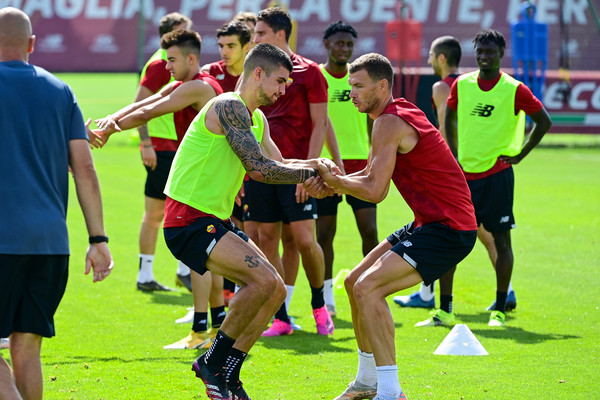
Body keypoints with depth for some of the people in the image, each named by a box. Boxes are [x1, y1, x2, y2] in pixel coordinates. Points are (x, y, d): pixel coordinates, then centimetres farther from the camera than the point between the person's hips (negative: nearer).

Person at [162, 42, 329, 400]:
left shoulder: (257, 120, 17)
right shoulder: (229, 107, -15)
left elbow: (277, 165, 22)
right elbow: (259, 168, -20)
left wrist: (313, 167, 1)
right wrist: (310, 173, -10)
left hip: (216, 221, 10)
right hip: (188, 220, -10)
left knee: (275, 290, 5)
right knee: (263, 279, -22)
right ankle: (213, 362, -7)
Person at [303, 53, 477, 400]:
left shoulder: (390, 123, -16)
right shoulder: (399, 116, 15)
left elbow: (375, 191, -21)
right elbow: (370, 176, 18)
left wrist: (334, 181, -5)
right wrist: (331, 185, 1)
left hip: (448, 229, -11)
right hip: (429, 224, 11)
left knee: (367, 288, -21)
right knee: (355, 283, 16)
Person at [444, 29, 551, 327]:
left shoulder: (514, 90, -6)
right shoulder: (462, 84, 5)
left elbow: (543, 121, 1)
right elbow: (450, 118, 21)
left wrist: (519, 155, -1)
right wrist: (454, 154, 12)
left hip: (497, 175, -4)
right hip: (463, 174, 4)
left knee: (501, 239, -1)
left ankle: (499, 310, 7)